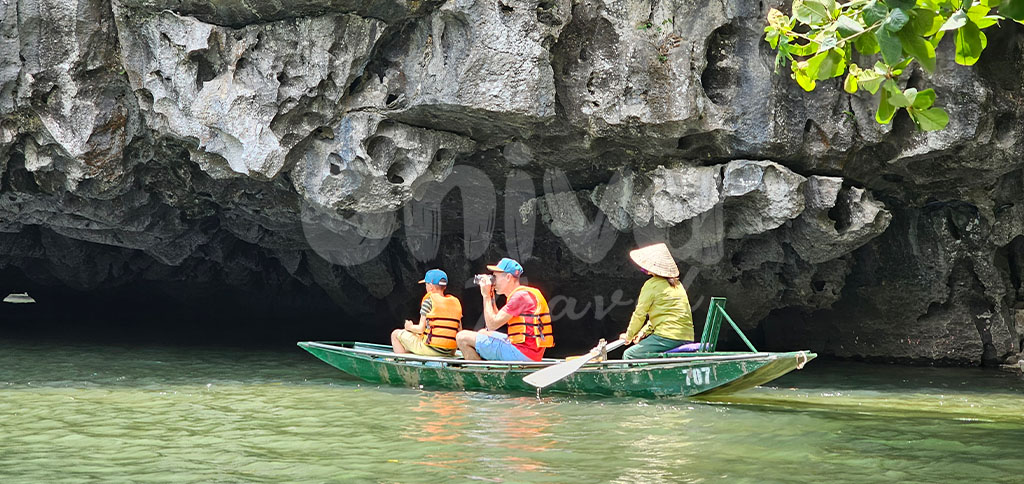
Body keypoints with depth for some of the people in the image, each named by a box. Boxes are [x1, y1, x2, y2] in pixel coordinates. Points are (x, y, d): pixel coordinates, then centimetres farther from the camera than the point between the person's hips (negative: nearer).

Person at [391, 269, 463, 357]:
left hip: (431, 349, -7)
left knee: (396, 334, 11)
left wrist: (410, 327, 9)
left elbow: (421, 329, -11)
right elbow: (459, 330, 8)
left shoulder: (429, 301, -9)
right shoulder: (456, 302, 7)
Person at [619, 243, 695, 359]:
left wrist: (629, 335, 12)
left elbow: (640, 314, -2)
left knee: (628, 355, 0)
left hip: (667, 337, -9)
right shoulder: (677, 284, 18)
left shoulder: (652, 284, -6)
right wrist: (644, 331, 24)